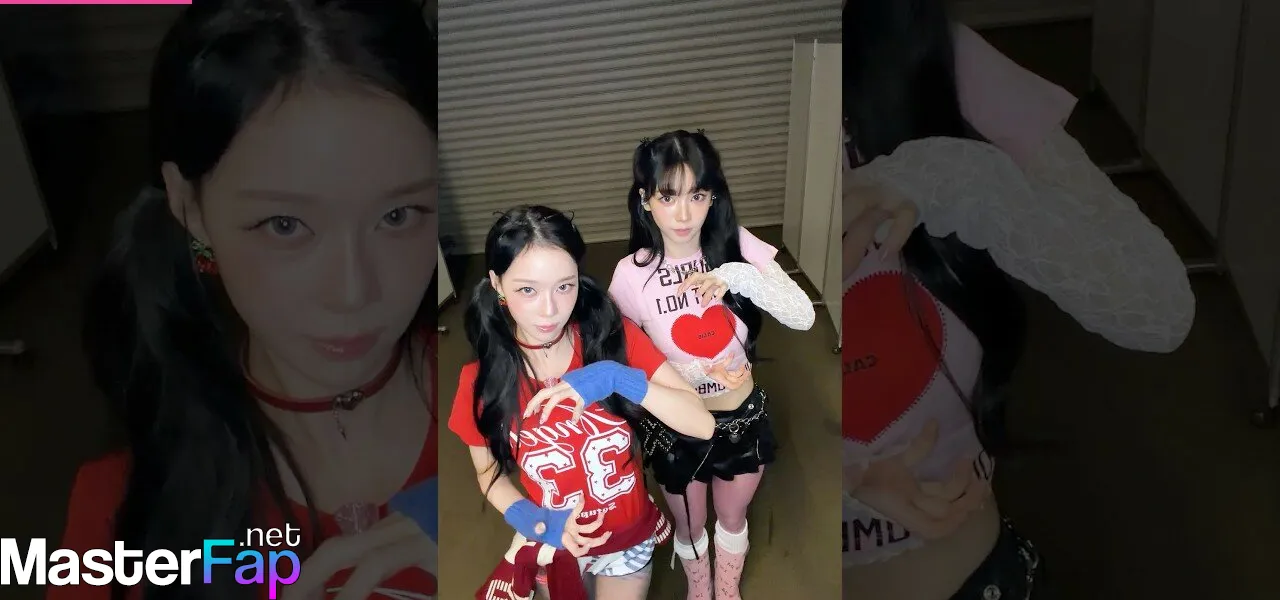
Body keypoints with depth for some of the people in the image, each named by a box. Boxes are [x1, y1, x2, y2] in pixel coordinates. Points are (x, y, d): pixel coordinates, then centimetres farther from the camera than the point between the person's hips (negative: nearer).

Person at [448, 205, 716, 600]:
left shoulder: (615, 337, -19)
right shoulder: (481, 378, -19)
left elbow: (703, 425, -22)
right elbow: (489, 474, -4)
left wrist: (617, 378, -35)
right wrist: (532, 520, -23)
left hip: (629, 536, 0)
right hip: (552, 542, 1)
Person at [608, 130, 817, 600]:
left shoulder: (738, 246, -17)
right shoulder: (631, 275, -21)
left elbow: (803, 317, -22)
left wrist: (740, 276, -37)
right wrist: (700, 373, -27)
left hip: (742, 416, 2)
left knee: (732, 517, 26)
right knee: (689, 526, 23)